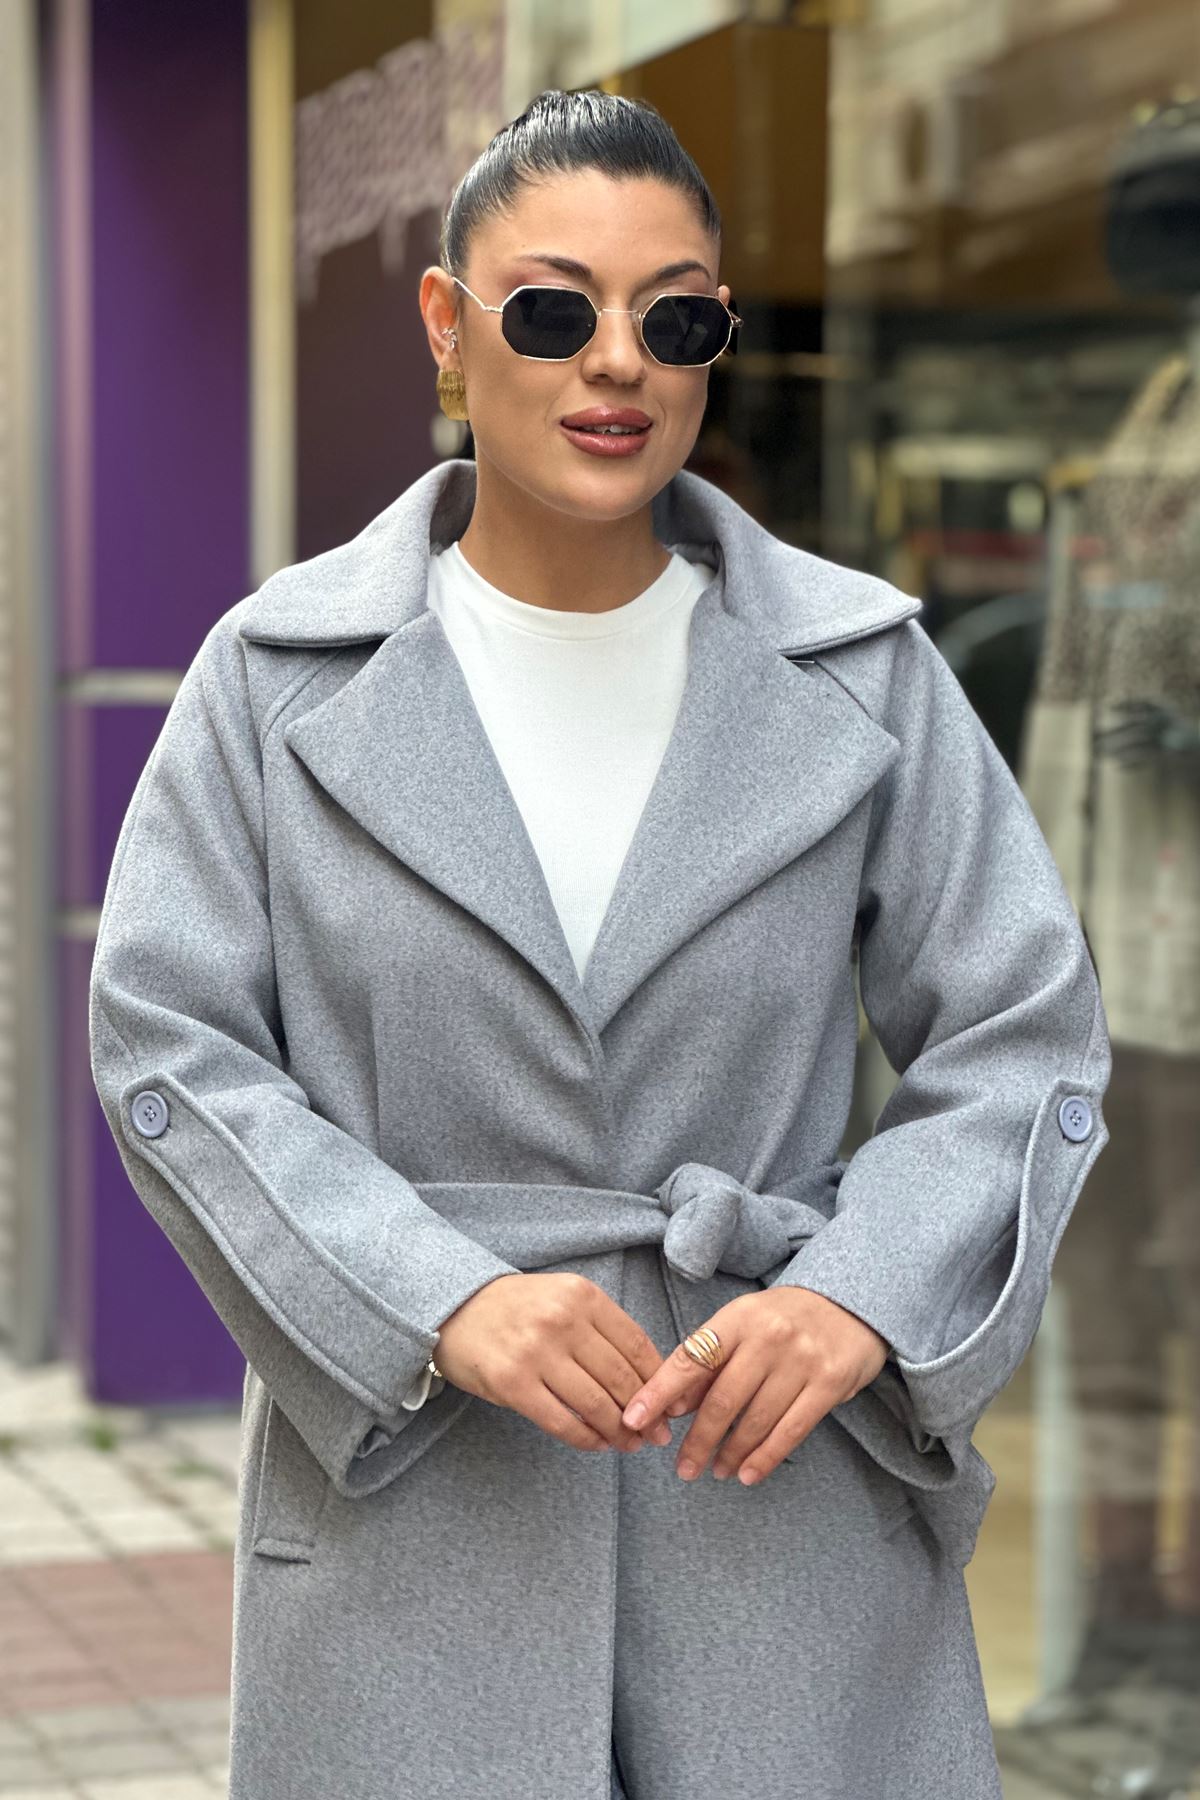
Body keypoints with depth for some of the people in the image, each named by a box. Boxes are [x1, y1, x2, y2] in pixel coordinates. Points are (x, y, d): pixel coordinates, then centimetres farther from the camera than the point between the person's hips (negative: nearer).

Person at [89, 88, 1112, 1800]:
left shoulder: (860, 665, 4)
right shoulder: (286, 671, 2)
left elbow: (1025, 1032, 4)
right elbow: (166, 1038, -2)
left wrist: (860, 1299, -13)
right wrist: (443, 1301, -15)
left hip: (783, 1474, 1)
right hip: (404, 1484, 0)